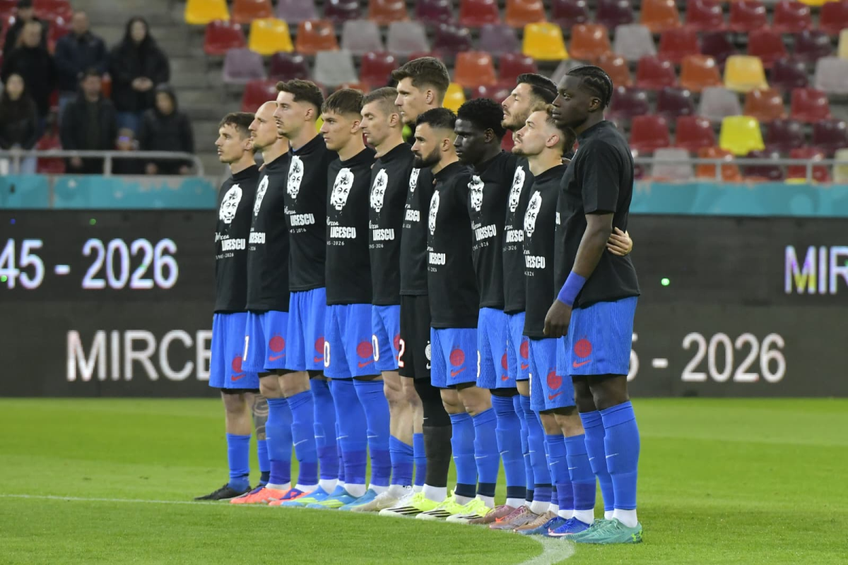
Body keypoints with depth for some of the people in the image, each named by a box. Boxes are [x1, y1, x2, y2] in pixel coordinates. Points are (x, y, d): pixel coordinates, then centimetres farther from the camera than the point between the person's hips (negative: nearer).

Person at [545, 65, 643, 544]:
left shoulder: (600, 149, -13)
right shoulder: (603, 144, 19)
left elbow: (598, 229, -18)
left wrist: (565, 297, -18)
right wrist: (569, 297, 22)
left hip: (600, 293, -11)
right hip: (592, 295, 11)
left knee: (609, 397, -10)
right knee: (589, 401, 11)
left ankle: (626, 518, -11)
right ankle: (615, 516, 13)